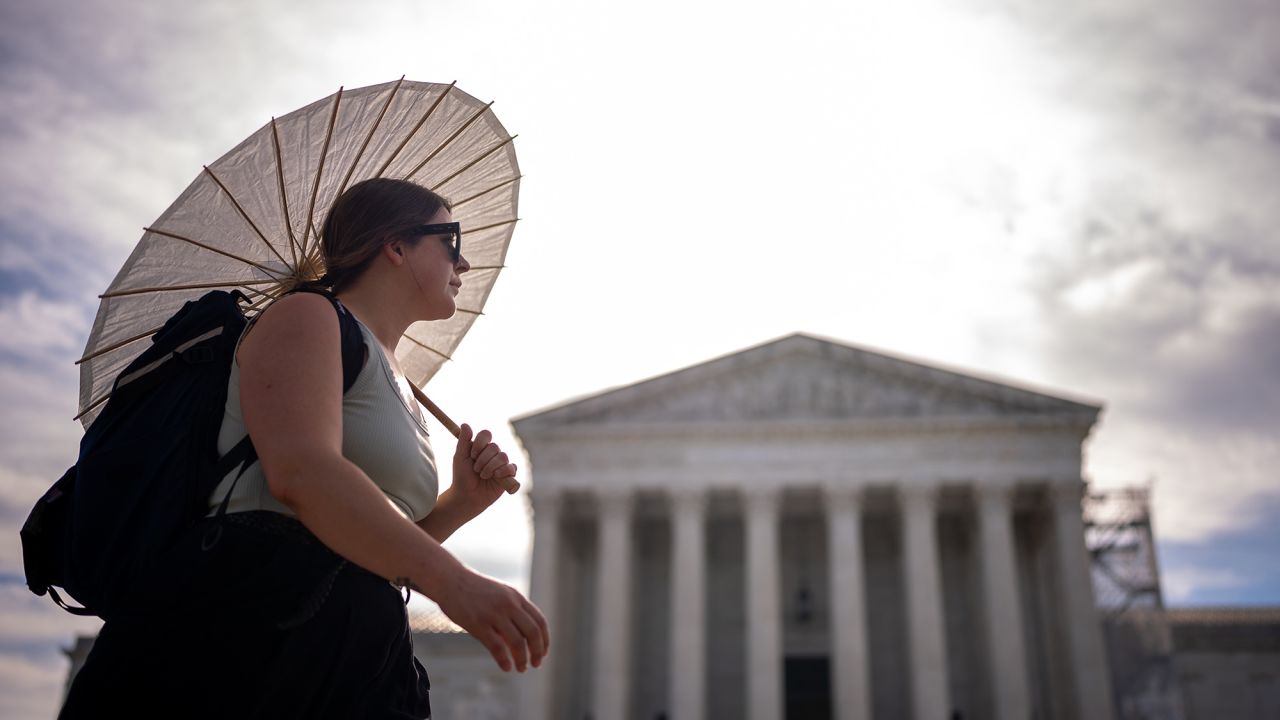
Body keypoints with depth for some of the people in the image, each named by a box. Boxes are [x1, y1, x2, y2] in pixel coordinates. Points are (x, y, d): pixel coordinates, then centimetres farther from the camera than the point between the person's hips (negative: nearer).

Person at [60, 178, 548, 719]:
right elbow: (301, 472, -22)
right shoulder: (306, 317, -2)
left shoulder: (399, 392, 22)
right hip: (248, 621, -8)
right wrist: (452, 581, -28)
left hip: (359, 650, 8)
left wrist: (462, 501, 5)